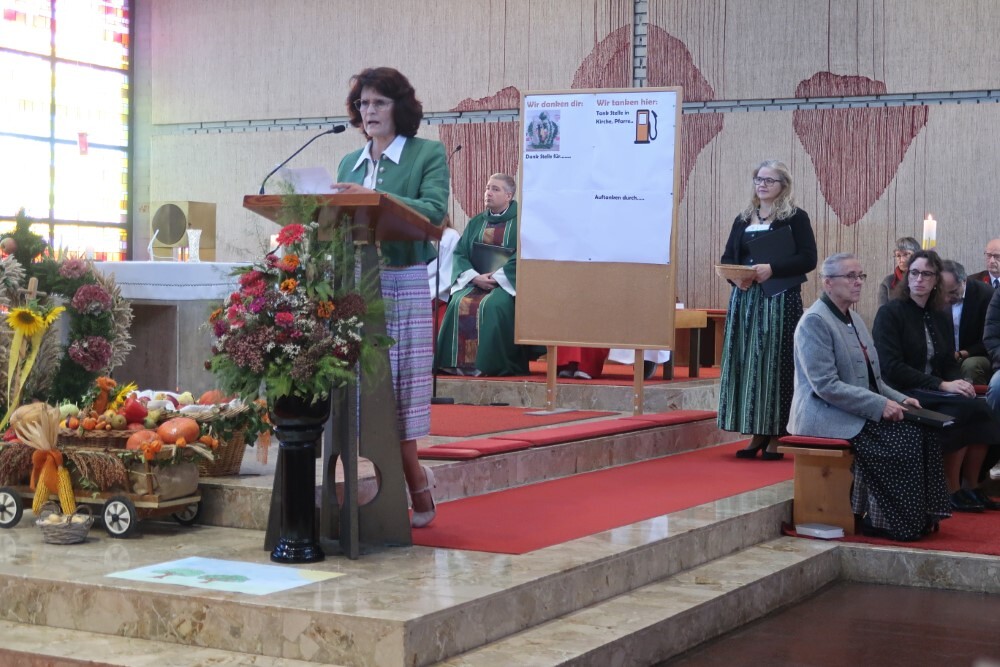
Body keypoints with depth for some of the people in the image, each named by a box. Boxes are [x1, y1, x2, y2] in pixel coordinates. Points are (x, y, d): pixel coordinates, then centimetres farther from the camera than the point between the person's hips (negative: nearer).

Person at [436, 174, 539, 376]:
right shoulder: (476, 222, 16)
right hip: (475, 282, 4)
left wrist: (496, 276, -19)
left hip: (508, 283, -4)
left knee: (493, 306, -34)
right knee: (459, 304, -26)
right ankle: (460, 362, -24)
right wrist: (475, 277, -12)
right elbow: (460, 253, 8)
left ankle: (491, 364, -28)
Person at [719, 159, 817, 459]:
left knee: (776, 364, -5)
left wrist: (771, 269, -18)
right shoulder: (743, 220, 15)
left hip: (781, 300, -5)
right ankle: (757, 434, 10)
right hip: (744, 299, 5)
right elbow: (727, 258, 15)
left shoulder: (796, 218, 0)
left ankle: (775, 436, 1)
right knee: (745, 363, 3)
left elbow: (808, 258, -8)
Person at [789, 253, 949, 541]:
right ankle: (887, 523, -10)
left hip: (862, 412, 9)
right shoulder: (815, 321, -13)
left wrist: (900, 399, 4)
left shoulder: (854, 319, 17)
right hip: (827, 416, -9)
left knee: (923, 431, -11)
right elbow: (826, 386, -20)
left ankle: (920, 516, -5)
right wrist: (880, 405, -21)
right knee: (902, 438, -23)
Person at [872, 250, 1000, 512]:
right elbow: (891, 368, -14)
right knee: (966, 410, -28)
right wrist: (941, 385, -20)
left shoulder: (942, 317, 15)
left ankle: (970, 487, -10)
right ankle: (952, 490, -16)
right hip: (903, 394, -6)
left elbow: (950, 365, 14)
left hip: (935, 394, 6)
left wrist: (959, 383, -11)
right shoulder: (890, 313, -5)